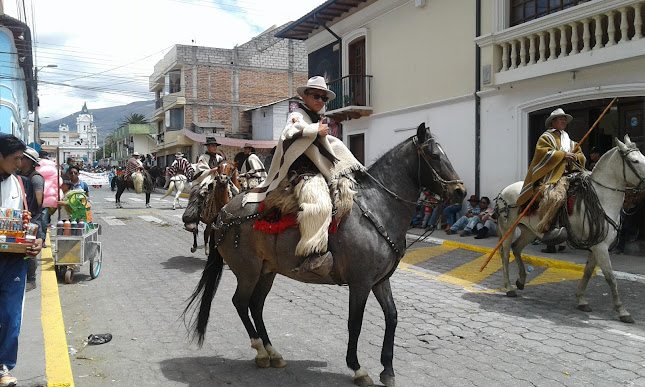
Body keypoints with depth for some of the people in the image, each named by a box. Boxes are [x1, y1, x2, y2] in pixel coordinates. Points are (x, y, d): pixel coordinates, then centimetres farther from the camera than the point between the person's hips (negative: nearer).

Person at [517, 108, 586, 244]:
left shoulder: (570, 142, 32)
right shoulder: (546, 137, 11)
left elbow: (581, 155, 26)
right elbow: (542, 152, -7)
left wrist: (574, 157, 2)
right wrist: (562, 154, -13)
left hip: (566, 175, 8)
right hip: (548, 176, -8)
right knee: (554, 196, -36)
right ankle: (547, 228, -38)